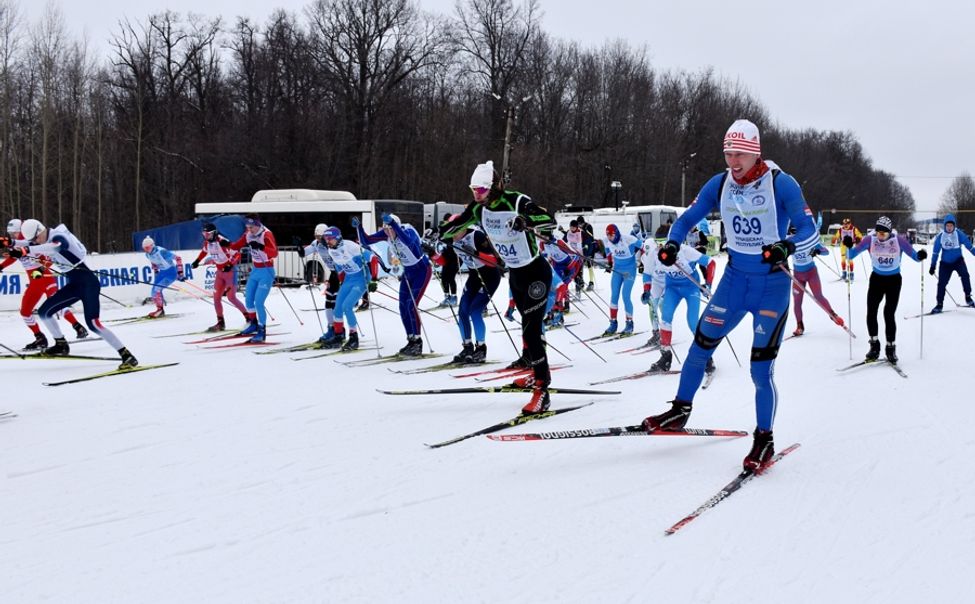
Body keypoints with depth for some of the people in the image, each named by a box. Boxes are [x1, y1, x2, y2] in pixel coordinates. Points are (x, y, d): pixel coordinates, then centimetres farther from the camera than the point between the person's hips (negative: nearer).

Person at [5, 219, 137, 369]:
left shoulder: (59, 237, -19)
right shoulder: (45, 241, 8)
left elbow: (52, 247, -40)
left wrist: (25, 250, -54)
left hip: (88, 282, -9)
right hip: (74, 285, 9)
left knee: (93, 324, -21)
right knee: (44, 312, 8)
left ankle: (126, 355, -22)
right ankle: (61, 345, 25)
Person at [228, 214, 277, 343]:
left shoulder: (266, 234, -20)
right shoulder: (248, 235, 0)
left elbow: (274, 253, -32)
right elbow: (237, 246, 8)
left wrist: (261, 246, -47)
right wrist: (227, 244, -13)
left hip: (266, 271, -8)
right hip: (255, 271, 8)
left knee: (258, 302, -14)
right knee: (248, 300, 14)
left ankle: (262, 331, -4)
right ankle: (254, 324, 36)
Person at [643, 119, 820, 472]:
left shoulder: (781, 184, -14)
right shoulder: (719, 185, -2)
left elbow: (809, 231, -15)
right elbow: (687, 219, 5)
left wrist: (786, 247, -37)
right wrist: (672, 244, -16)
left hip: (772, 284, -4)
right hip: (735, 278, 4)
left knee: (760, 370, -5)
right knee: (700, 345, 7)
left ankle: (764, 440, 12)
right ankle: (680, 411, 28)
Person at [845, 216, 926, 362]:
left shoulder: (899, 240, -16)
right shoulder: (870, 239, -14)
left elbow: (913, 255, -12)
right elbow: (851, 256, -13)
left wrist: (920, 255, -34)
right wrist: (849, 247, -33)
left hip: (894, 280, -2)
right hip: (876, 279, 2)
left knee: (889, 314, -7)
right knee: (871, 312, -6)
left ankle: (891, 347, 9)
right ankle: (874, 345, 12)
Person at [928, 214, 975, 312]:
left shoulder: (959, 234, -11)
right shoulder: (940, 236, -7)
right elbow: (935, 252, 1)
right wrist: (933, 265, 2)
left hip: (958, 260, -2)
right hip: (945, 263, 2)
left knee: (965, 275, -27)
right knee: (941, 283, 1)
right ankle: (939, 304, 15)